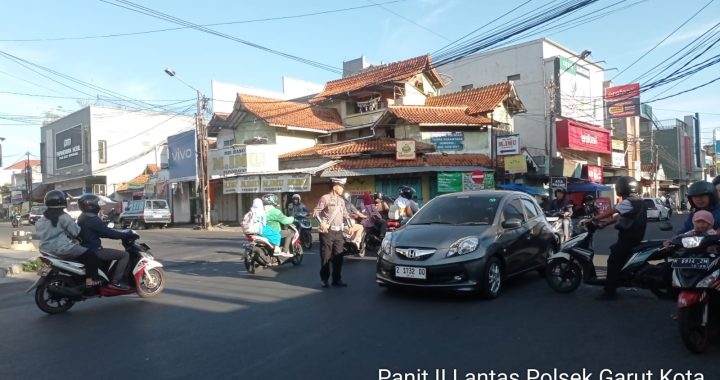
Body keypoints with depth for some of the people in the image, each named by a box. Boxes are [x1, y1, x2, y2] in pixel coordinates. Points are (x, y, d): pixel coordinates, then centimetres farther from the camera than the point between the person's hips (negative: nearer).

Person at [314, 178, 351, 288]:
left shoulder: (341, 200, 14)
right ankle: (324, 279, 11)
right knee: (326, 256, 0)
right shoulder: (325, 198, -7)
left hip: (338, 232, 6)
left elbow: (345, 214, 22)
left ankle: (337, 279, 16)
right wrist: (321, 223, -22)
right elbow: (315, 212, -11)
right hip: (327, 232, -6)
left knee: (338, 257, 7)